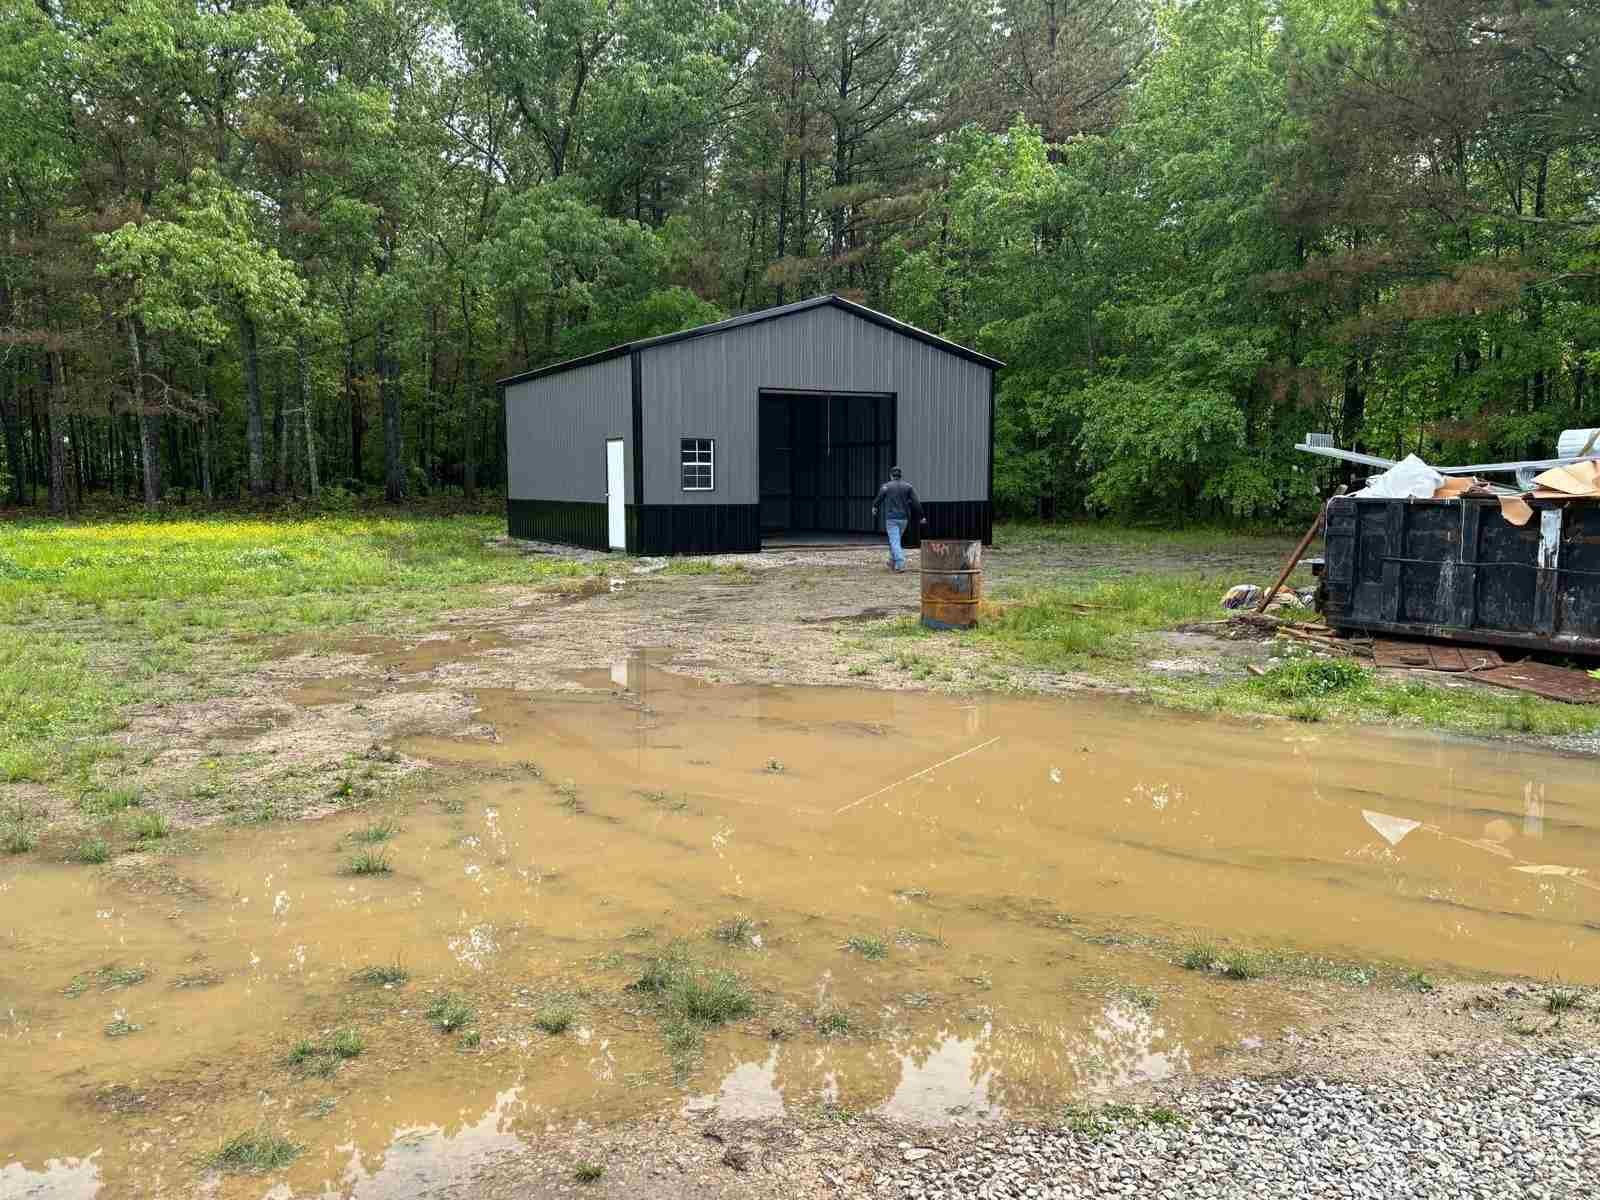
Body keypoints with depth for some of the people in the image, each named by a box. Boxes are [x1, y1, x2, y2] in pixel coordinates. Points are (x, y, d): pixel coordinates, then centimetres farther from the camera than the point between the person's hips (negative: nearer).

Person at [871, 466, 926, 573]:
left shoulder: (886, 487, -4)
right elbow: (916, 502, -4)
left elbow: (878, 500, 8)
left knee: (895, 542, -6)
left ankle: (900, 565, -19)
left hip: (891, 518, -4)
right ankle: (892, 562, 31)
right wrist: (922, 517, -2)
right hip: (903, 518, 4)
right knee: (896, 540, 22)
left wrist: (874, 508, 30)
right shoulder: (908, 486, 2)